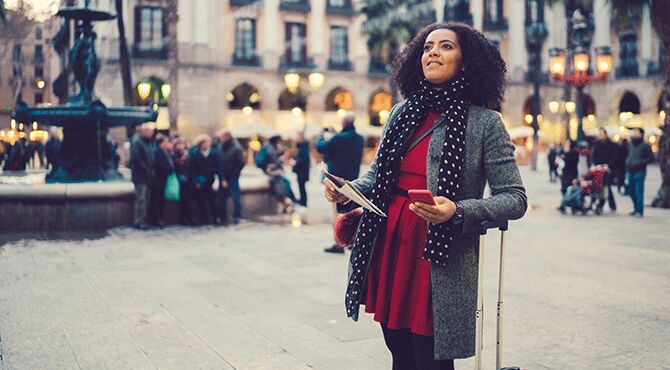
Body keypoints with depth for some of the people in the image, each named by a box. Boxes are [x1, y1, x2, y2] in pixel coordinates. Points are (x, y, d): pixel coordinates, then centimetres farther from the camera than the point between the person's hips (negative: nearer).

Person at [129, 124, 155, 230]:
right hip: (140, 176, -9)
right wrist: (147, 170, -18)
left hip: (147, 176, 9)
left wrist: (151, 171, 6)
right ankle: (138, 221, -4)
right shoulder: (137, 141, -10)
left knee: (146, 199, 11)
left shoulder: (147, 142, 17)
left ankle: (143, 220, 17)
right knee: (141, 199, -8)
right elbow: (136, 158, -20)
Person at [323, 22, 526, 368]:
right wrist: (347, 192, -2)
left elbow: (515, 198, -6)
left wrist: (458, 212, -21)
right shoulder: (401, 113, 10)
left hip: (439, 262, -4)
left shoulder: (484, 122, -4)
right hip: (388, 250, 5)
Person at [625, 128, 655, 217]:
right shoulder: (631, 145, 15)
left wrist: (640, 162, -17)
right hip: (630, 172, 7)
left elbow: (651, 158, -8)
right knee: (631, 191, 12)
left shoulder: (645, 145, -6)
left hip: (639, 172, -7)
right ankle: (636, 209, 25)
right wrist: (627, 164, 13)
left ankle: (639, 211, -1)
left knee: (638, 191, -7)